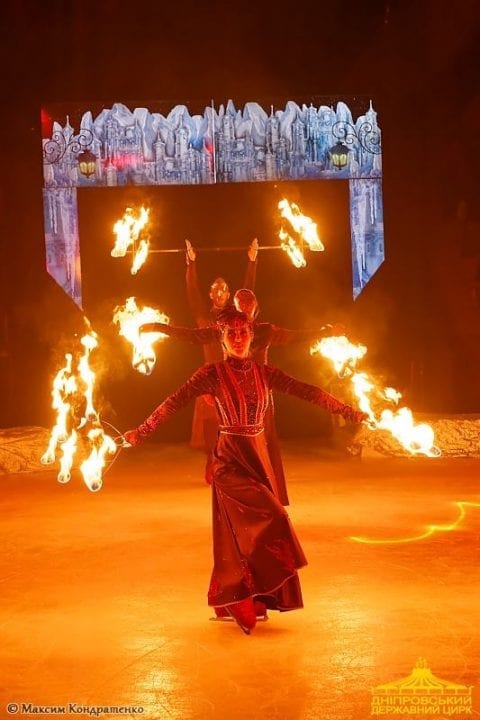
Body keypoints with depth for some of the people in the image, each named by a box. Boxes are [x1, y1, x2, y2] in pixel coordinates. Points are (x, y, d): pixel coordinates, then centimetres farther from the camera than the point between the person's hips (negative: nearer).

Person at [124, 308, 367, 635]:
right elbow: (175, 402, -10)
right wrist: (142, 432, -14)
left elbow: (306, 391, 3)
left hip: (259, 456, 5)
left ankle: (234, 602, 22)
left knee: (245, 533, 8)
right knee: (271, 519, -14)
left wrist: (347, 409, 1)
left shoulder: (263, 372, 6)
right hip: (231, 460, -5)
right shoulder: (213, 373, -6)